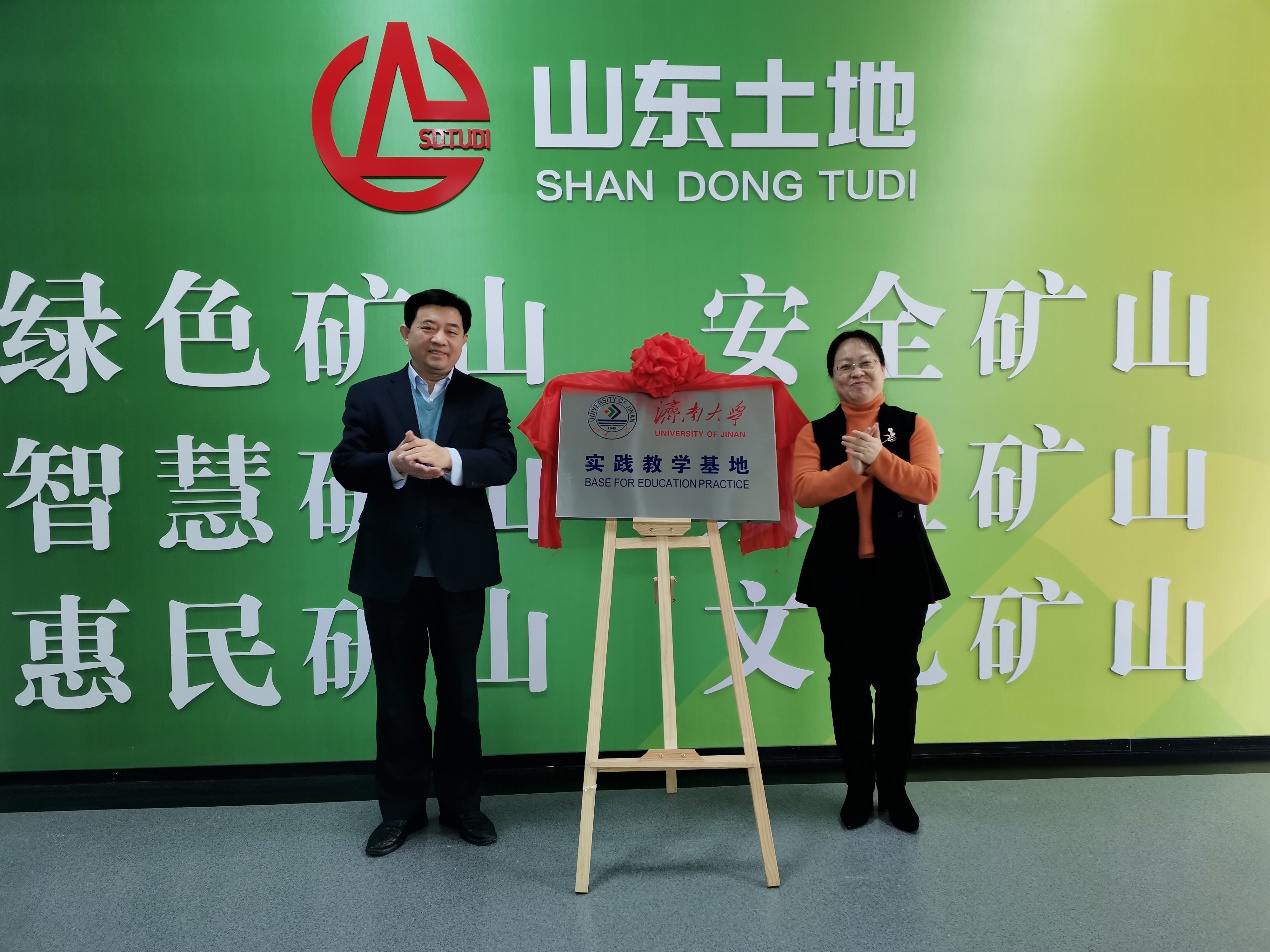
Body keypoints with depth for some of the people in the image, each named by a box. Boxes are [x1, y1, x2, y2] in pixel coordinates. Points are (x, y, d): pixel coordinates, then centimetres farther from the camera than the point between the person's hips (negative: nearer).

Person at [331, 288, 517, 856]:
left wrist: (447, 459, -27)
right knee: (397, 692, 10)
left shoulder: (485, 399, 5)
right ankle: (401, 809, 24)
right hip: (389, 568, 0)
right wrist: (396, 464, -26)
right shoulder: (369, 396, 6)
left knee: (459, 690, 11)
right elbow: (344, 466, -6)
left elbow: (502, 462, -10)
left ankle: (461, 803, 26)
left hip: (459, 568, 0)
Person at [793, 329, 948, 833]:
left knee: (897, 678, 6)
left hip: (901, 570, 0)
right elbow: (803, 490, -12)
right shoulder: (815, 432, 4)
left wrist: (879, 458, -23)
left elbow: (926, 487, -11)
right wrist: (852, 468, -25)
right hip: (839, 573, 0)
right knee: (848, 680, 6)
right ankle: (858, 788, 21)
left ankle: (894, 789, 21)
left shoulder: (912, 426, 4)